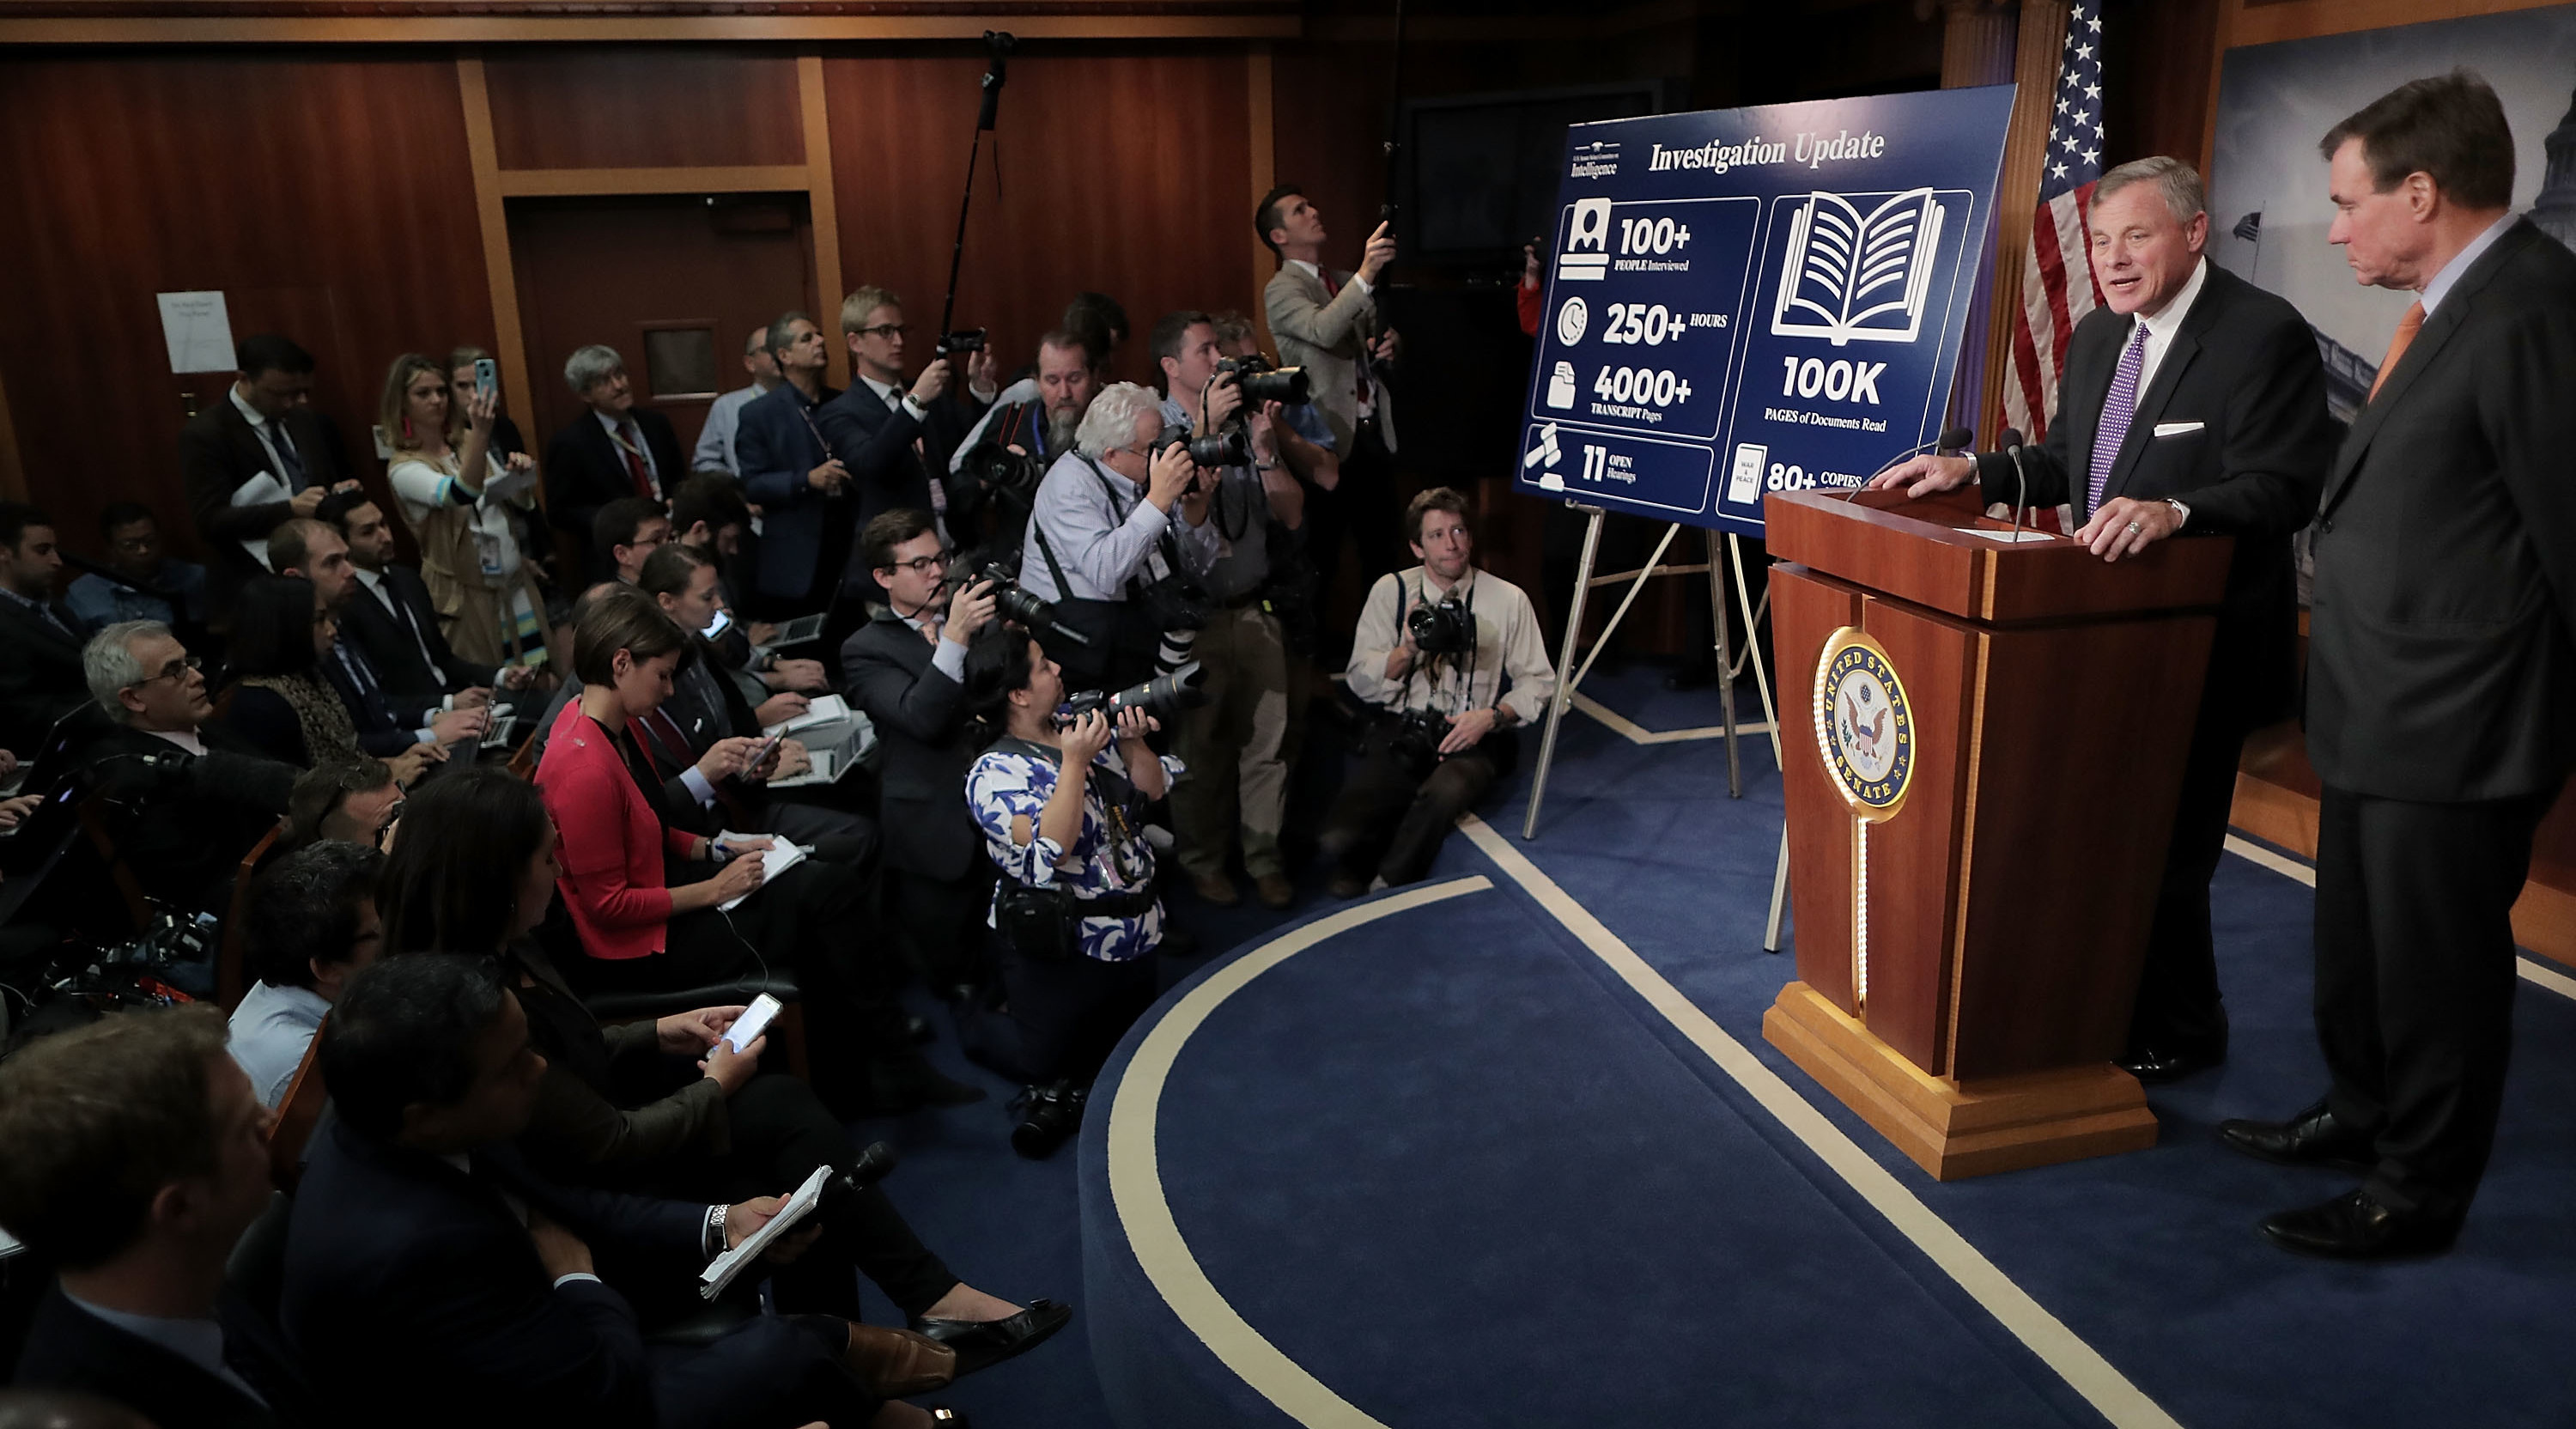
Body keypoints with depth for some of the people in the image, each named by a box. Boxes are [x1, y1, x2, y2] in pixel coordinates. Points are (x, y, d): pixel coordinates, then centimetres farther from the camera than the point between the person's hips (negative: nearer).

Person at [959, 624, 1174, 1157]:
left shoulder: (1083, 727, 1)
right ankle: (978, 1018, 36)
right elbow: (1049, 853, -30)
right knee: (1042, 1060, 8)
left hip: (1134, 929, 7)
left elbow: (1153, 789, 4)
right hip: (1059, 947, -7)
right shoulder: (995, 773, -19)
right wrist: (1075, 763, -31)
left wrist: (1132, 743, -15)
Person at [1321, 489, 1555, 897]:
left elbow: (1537, 681, 7)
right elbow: (1362, 682, 3)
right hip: (1401, 732, 0)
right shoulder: (1390, 591, 6)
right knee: (1340, 837, -28)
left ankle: (1383, 891, -18)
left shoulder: (1508, 600, 3)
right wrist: (1406, 651, -15)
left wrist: (1491, 716, -11)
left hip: (1472, 740, 0)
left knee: (1447, 790, -37)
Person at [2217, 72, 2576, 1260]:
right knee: (2358, 942, 23)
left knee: (2435, 962, 7)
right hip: (2381, 713, 9)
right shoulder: (2452, 307, 10)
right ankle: (2364, 1112, 43)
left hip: (2455, 730, -9)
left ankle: (2419, 1193, 24)